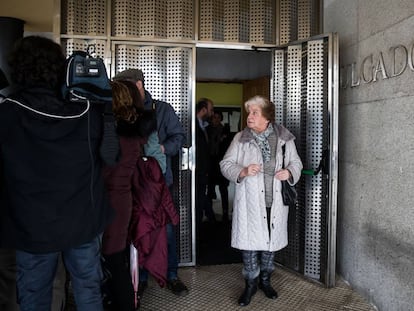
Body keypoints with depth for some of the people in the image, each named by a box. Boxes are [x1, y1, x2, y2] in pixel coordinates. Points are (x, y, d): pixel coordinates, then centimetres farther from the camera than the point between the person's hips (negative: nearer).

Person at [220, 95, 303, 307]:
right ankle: (251, 284, 24)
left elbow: (296, 162, 10)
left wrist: (289, 172, -12)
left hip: (275, 202, 2)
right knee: (249, 241, 2)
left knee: (271, 241, 14)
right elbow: (226, 164, -2)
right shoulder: (241, 138, -2)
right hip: (250, 202, -1)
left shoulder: (284, 138, 1)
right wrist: (243, 172, -20)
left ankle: (265, 280, 37)